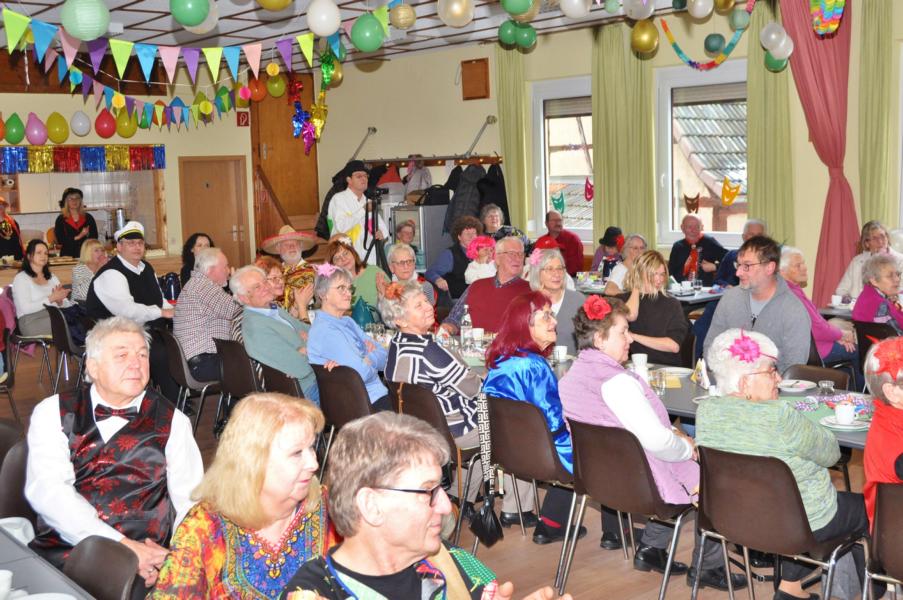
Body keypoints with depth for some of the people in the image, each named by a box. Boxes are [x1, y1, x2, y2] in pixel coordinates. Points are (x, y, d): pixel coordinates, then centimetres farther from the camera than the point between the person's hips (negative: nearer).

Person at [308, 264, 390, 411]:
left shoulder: (348, 322, 16)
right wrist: (373, 358, -1)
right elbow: (361, 373, -23)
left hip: (380, 392, 9)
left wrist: (368, 359, -12)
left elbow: (384, 357, 10)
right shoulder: (324, 330, -14)